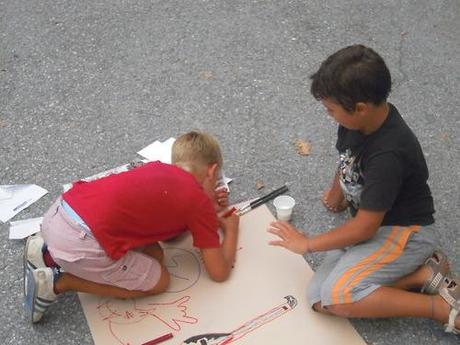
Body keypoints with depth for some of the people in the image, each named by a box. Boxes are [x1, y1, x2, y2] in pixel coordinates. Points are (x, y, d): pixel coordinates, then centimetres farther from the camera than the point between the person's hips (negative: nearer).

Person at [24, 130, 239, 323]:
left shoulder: (157, 168, 22)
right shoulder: (199, 201, 4)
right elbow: (219, 272, 10)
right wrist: (231, 229, 26)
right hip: (80, 243, -8)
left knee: (153, 254, 22)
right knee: (158, 282, 15)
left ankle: (50, 253, 19)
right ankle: (60, 282, 6)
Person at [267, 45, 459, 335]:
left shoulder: (388, 155, -31)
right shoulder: (357, 120, -7)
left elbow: (365, 227, -25)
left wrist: (307, 244, -13)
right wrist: (337, 195, 34)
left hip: (406, 231, -8)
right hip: (371, 225, 8)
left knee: (337, 296, -29)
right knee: (320, 299, -9)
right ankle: (423, 273, -3)